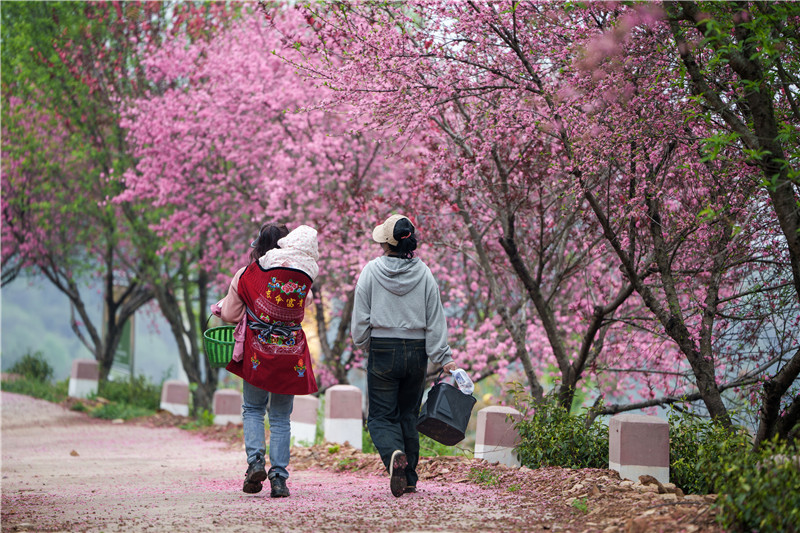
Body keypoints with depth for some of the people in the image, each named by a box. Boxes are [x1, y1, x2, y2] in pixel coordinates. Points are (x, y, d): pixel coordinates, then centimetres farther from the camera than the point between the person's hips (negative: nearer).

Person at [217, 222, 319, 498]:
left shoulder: (248, 274, -4)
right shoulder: (302, 277, -3)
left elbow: (231, 314, 1)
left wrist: (221, 307, 22)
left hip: (258, 352, -1)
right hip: (290, 355, 1)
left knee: (252, 409, 17)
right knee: (281, 418, 9)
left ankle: (255, 460, -5)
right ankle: (279, 478, 2)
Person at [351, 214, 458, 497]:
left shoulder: (372, 271, -6)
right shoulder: (424, 274, -2)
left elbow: (361, 317, -2)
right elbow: (435, 320, 0)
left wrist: (363, 342, 16)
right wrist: (444, 358, 3)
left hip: (382, 352, -2)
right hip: (416, 352, 2)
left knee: (381, 416, 4)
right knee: (409, 415, 15)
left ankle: (394, 455, -27)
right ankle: (409, 479, 16)